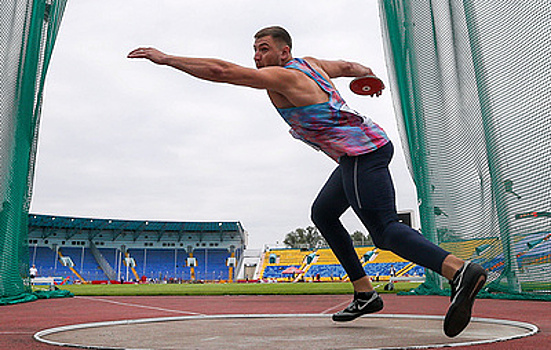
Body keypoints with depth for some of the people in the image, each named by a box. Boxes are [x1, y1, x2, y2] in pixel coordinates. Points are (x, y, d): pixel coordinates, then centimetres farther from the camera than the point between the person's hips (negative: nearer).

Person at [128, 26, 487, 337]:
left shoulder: (281, 76, -8)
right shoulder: (310, 63, 17)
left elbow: (221, 70, -14)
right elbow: (347, 66, 34)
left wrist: (166, 58, -5)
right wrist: (369, 74, 56)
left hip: (361, 154, -10)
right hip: (368, 148, 10)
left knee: (384, 229, -16)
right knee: (322, 214, 15)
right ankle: (365, 294, 16)